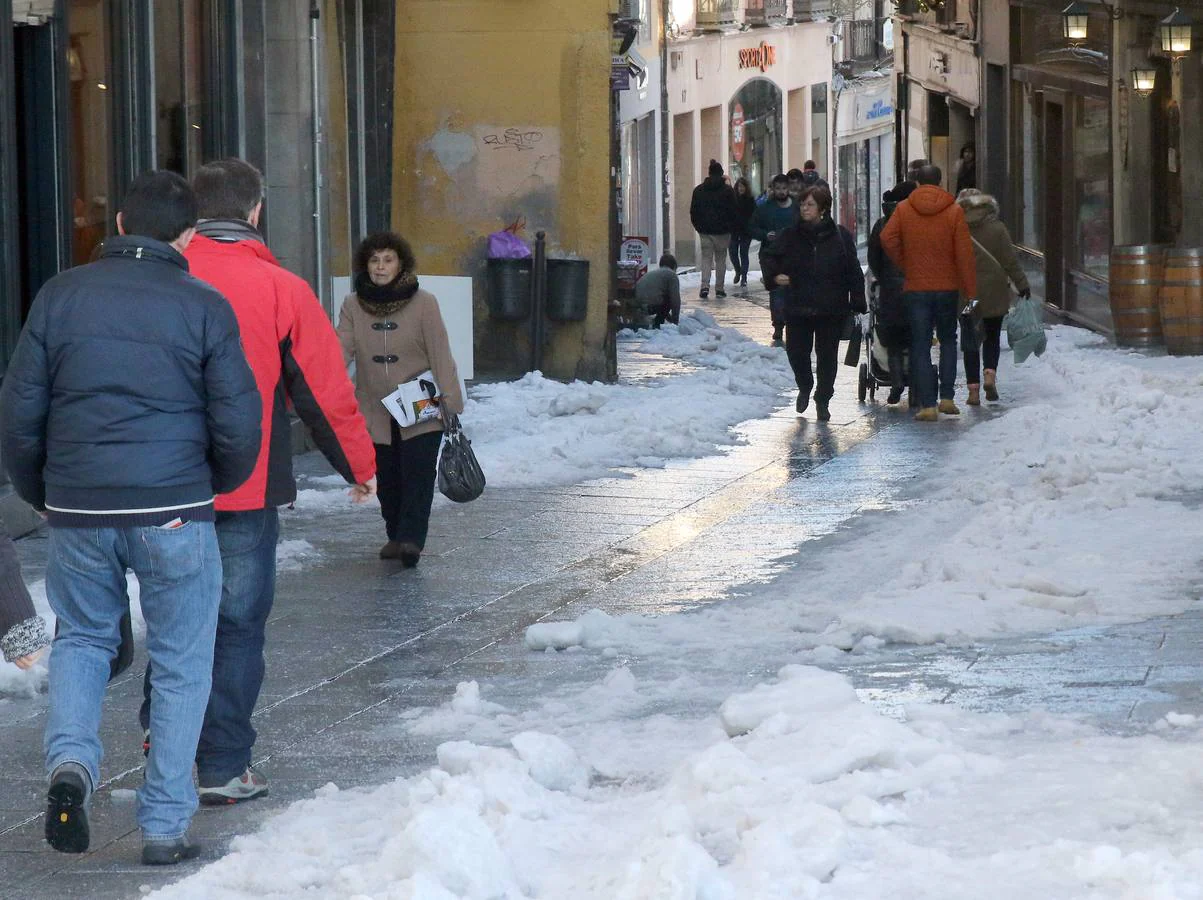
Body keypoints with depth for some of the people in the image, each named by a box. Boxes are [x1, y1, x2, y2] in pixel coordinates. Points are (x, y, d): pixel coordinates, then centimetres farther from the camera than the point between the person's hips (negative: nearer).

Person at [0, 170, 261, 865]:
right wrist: (213, 488, 15)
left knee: (82, 637, 22)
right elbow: (239, 425, -4)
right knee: (180, 664, 10)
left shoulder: (62, 295, 2)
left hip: (77, 511, 2)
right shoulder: (205, 307, -3)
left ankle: (72, 760, -3)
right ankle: (165, 826, 9)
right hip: (175, 513, -2)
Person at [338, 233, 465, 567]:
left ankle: (411, 539, -16)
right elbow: (341, 350, -10)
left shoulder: (423, 304, -7)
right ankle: (396, 536, 25)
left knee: (418, 475, -12)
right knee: (387, 479, 10)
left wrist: (452, 403, -13)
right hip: (375, 411, 3)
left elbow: (440, 356, -8)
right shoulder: (353, 306, 0)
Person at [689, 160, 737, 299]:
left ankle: (705, 286, -12)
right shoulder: (728, 190, -4)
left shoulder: (698, 190, 3)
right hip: (722, 230, -1)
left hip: (704, 230, 1)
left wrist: (698, 226, 13)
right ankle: (720, 288, 8)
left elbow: (693, 212, 6)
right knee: (720, 259, 7)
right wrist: (730, 227, 10)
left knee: (706, 258, 4)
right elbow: (733, 212, -2)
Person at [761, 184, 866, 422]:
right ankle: (804, 387, 32)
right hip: (798, 308, 2)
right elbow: (770, 257, 11)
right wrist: (774, 275, -11)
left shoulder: (839, 236, -3)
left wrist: (857, 303, -4)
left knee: (827, 355, 5)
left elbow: (853, 271, 0)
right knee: (796, 351, 3)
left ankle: (823, 400, 19)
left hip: (831, 310, -2)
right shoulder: (790, 235, 2)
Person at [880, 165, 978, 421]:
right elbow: (964, 253, -7)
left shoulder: (904, 209, -2)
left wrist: (904, 264, 2)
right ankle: (947, 397, 9)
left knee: (920, 345, 3)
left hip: (915, 287, 0)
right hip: (947, 287, 0)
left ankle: (927, 404, -4)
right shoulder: (954, 211, -4)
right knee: (948, 340, 18)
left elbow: (887, 239, -13)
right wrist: (970, 290, -3)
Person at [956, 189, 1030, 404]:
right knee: (992, 337, 15)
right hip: (994, 294, 0)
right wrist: (1022, 284, 4)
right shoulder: (997, 229, -5)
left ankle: (973, 389, 1)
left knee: (970, 341, 7)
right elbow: (1010, 261, -4)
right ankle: (990, 375, -10)